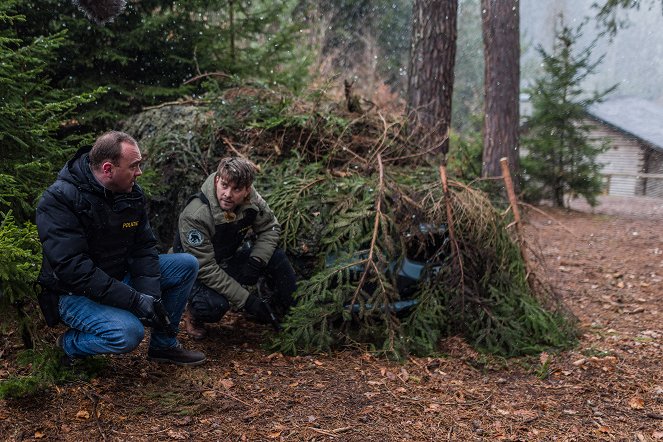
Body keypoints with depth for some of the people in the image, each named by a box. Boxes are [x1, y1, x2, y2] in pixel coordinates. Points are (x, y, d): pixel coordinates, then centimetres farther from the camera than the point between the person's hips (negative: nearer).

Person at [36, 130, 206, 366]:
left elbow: (144, 247, 0)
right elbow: (73, 269, -30)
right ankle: (70, 344, 0)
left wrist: (150, 294, -16)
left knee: (187, 265, -2)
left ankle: (164, 344, 11)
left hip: (120, 275, 8)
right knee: (128, 332, -33)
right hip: (75, 293, -7)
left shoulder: (132, 193, -2)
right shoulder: (58, 199, -24)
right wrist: (135, 300, -31)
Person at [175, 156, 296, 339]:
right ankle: (193, 313, 2)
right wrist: (245, 299, -31)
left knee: (276, 258, -13)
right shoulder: (194, 216, -33)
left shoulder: (252, 200, -18)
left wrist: (256, 261, -20)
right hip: (197, 274, -5)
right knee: (216, 305, -34)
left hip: (230, 259, 6)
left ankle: (283, 315, 9)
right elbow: (205, 268, -31)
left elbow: (270, 228, -1)